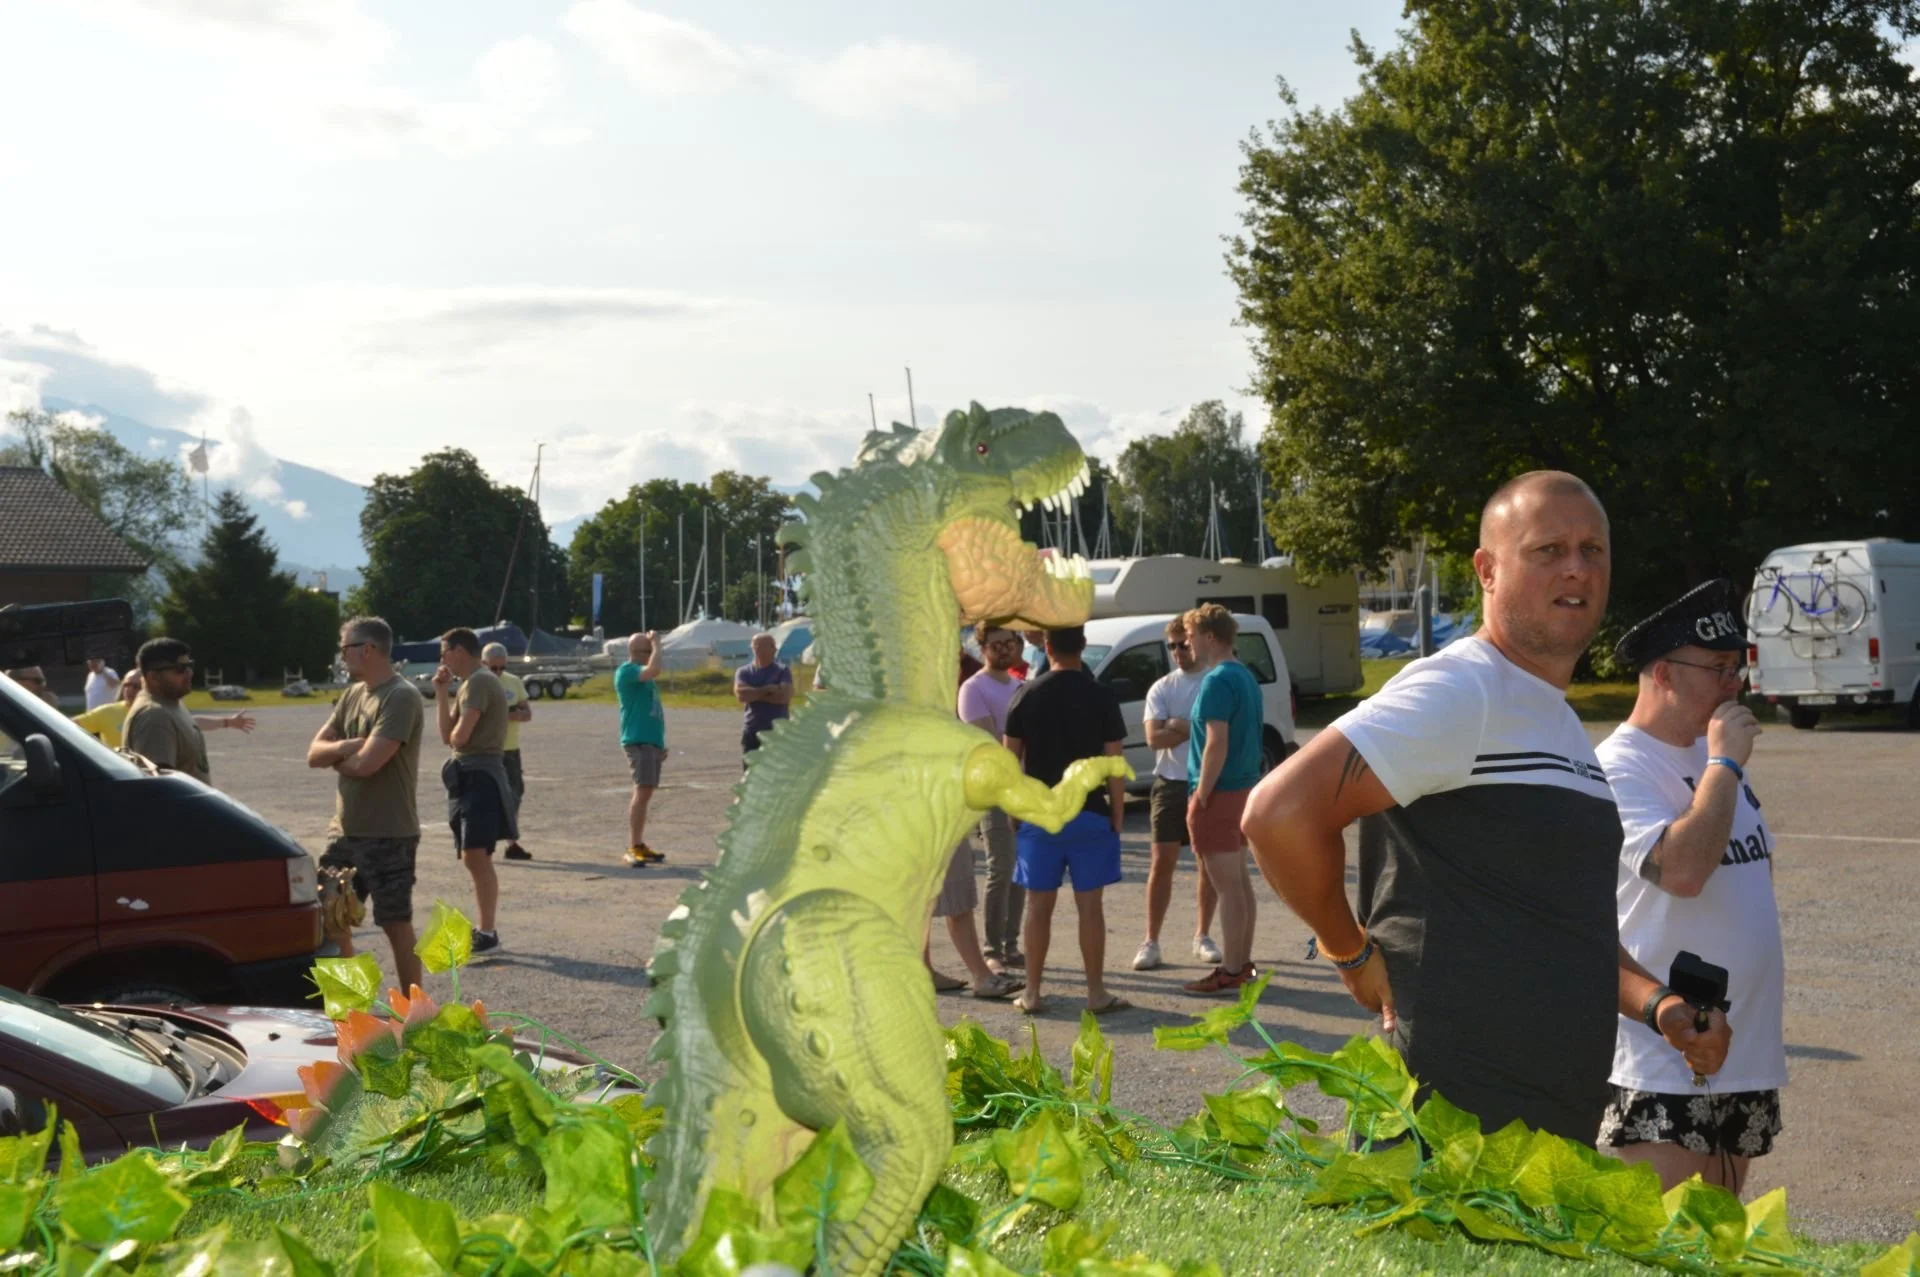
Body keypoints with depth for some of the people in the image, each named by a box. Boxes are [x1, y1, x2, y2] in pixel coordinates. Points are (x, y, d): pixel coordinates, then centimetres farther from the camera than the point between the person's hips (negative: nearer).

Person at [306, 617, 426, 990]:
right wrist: (347, 746, -13)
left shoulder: (402, 698, -16)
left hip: (388, 835, -9)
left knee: (396, 926, 0)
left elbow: (366, 763, -24)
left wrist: (337, 758, -3)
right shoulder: (352, 695, 11)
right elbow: (314, 753, 7)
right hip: (344, 830, 9)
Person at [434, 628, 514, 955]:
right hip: (468, 774, 11)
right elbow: (446, 734, 14)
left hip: (479, 775, -11)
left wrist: (452, 737, 2)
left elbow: (458, 736, -21)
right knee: (475, 858, 14)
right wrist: (441, 693, 9)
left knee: (475, 856, -14)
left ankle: (488, 933, -14)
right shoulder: (472, 683, 20)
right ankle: (484, 928, 21)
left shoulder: (478, 683, -12)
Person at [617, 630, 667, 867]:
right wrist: (657, 645, -14)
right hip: (638, 740, -10)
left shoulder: (643, 676, 21)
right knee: (642, 791, -16)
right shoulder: (626, 671, -9)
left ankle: (639, 846, 16)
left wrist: (661, 743, 24)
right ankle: (634, 848, -18)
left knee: (645, 793, 11)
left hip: (652, 741, 10)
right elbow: (654, 670, -29)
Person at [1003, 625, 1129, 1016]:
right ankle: (1097, 992, 9)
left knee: (1039, 906, 7)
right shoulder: (1102, 697, -5)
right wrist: (1117, 819, 2)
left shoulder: (1027, 695, -1)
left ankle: (1032, 993, 11)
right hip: (1090, 815, -1)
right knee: (1090, 906, 4)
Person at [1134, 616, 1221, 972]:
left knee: (1209, 862, 8)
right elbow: (1154, 738, -8)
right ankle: (1151, 941, 2)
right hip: (1171, 784, 0)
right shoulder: (1161, 689, 3)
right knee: (1162, 863, -1)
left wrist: (1181, 727, -16)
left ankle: (1202, 936, 20)